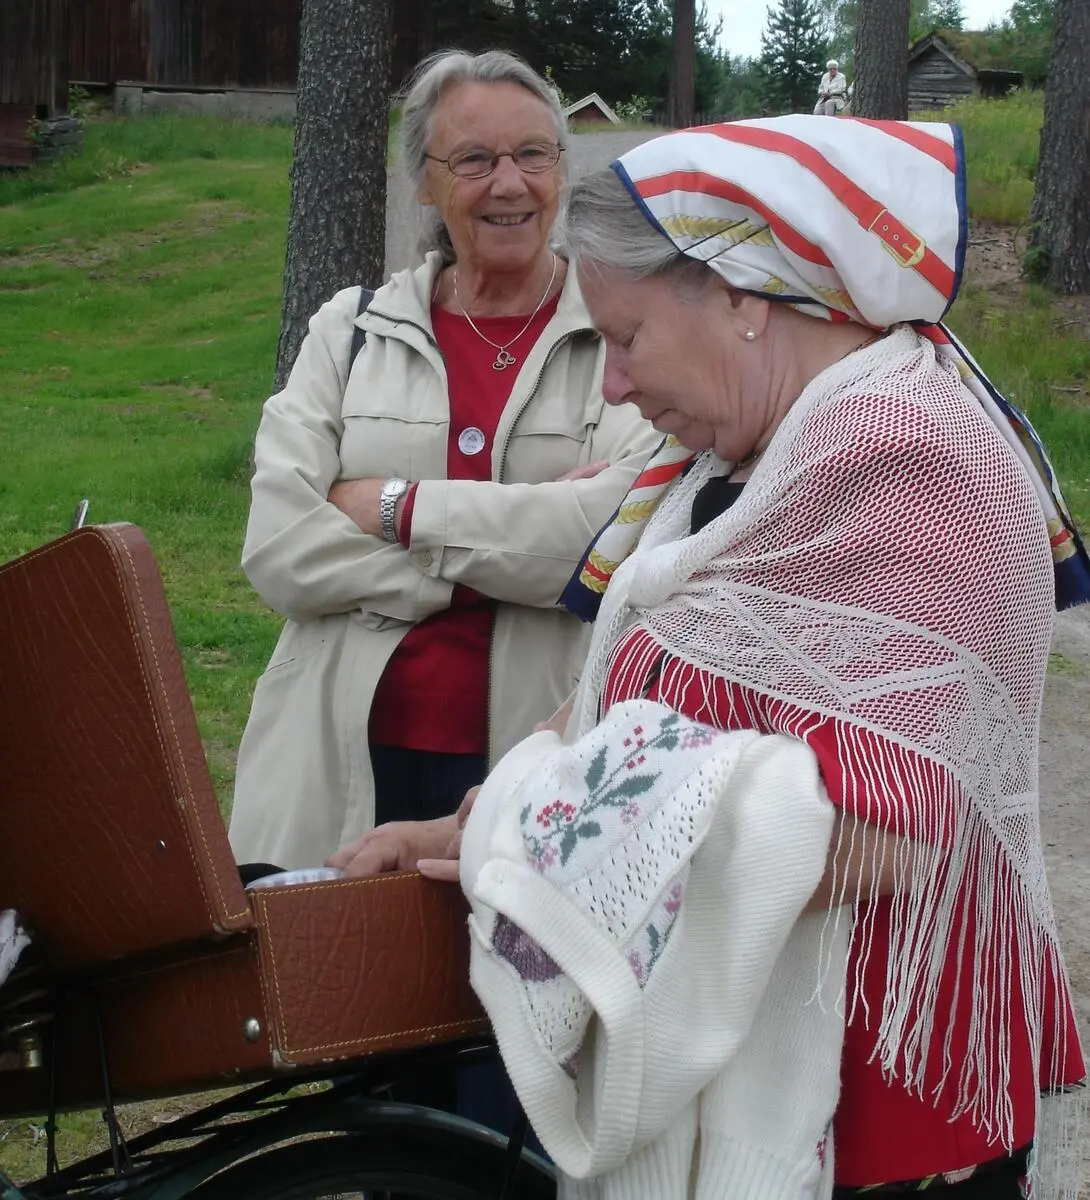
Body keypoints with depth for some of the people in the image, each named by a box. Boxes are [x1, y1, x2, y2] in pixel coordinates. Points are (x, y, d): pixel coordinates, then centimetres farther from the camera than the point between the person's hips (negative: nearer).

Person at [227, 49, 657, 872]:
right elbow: (278, 547, -5)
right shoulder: (351, 330, 8)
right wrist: (522, 538, -11)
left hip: (546, 773, -2)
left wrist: (403, 509, -9)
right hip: (348, 767, 2)